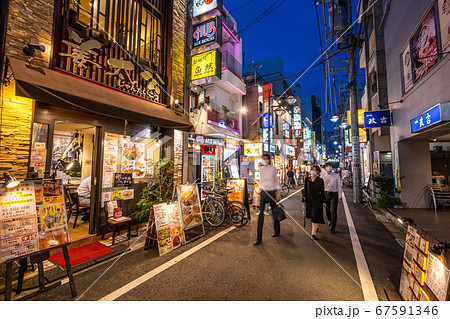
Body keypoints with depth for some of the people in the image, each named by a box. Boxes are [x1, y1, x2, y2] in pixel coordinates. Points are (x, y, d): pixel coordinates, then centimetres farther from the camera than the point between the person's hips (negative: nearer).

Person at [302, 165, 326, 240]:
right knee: (311, 215, 15)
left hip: (317, 200, -3)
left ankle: (313, 233, -8)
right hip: (309, 200, 3)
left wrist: (323, 201, 0)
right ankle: (316, 227, 42)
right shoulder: (307, 179, 4)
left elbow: (322, 191, 2)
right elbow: (305, 190, 6)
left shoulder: (320, 180, -1)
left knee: (316, 215, -9)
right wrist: (304, 200, 4)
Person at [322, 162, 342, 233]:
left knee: (333, 211, -5)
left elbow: (339, 186, 1)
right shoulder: (323, 177, 4)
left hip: (334, 194, -2)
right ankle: (330, 220, 42)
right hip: (326, 194, 2)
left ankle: (332, 227, 5)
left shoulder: (336, 176, 0)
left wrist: (340, 197, -2)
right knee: (327, 210, 14)